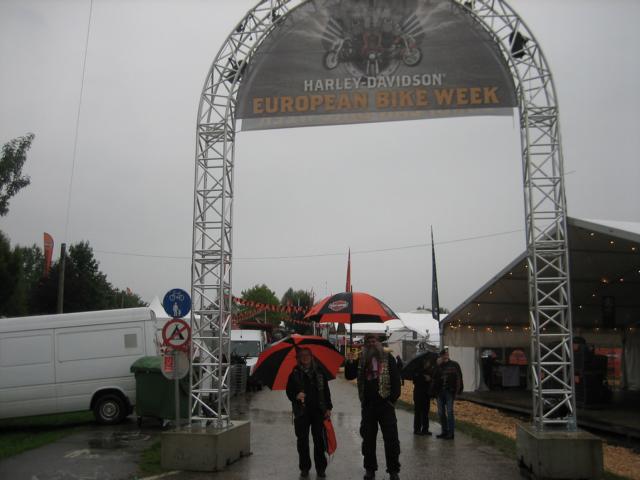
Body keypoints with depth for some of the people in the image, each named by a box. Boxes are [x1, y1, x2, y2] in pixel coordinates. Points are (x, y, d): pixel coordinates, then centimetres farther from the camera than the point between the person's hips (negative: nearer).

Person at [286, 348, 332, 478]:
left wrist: (328, 408, 3)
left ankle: (321, 468, 12)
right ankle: (304, 468, 17)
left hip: (318, 410, 1)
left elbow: (326, 390, 8)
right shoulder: (294, 373, 1)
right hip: (301, 412, -1)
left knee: (319, 439, 3)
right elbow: (289, 391, 1)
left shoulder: (319, 371, 5)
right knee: (303, 440, 5)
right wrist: (296, 396, -20)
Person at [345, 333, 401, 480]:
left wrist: (393, 398, -11)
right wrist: (349, 363, -9)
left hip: (385, 403, -3)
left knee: (391, 438, -1)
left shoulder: (388, 358, 1)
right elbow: (349, 375, 9)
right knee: (368, 438, 10)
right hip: (367, 405, 3)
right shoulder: (361, 360, 10)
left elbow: (396, 378, -3)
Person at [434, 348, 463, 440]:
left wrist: (457, 390, -13)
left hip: (449, 392, -5)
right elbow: (435, 377, 0)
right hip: (440, 392, 5)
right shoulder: (439, 366, 10)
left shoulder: (454, 365, -1)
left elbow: (458, 378, -5)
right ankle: (444, 431, 18)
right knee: (441, 413, 9)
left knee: (449, 412, -6)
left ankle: (451, 433, -2)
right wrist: (438, 366, -9)